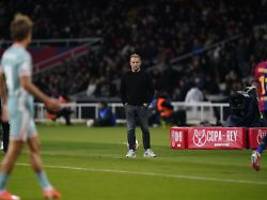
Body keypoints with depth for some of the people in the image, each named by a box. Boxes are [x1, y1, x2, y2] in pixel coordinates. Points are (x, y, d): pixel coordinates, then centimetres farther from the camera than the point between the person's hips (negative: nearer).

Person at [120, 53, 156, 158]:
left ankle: (147, 150, 8)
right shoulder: (126, 76, 6)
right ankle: (131, 150, 3)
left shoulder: (145, 76, 2)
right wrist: (125, 103, 2)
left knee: (145, 129, 2)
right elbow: (122, 91, 13)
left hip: (142, 106, -1)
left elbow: (151, 90, 5)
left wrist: (146, 102, -3)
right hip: (130, 106, 1)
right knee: (130, 129, -1)